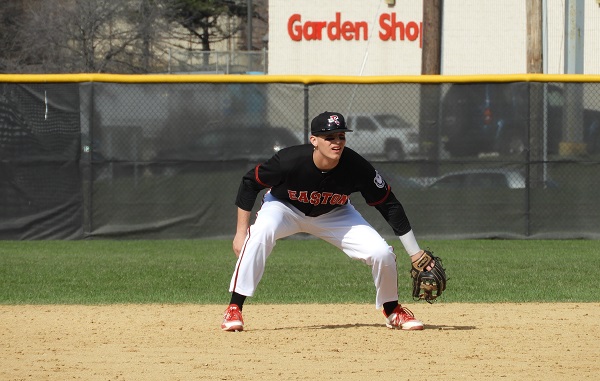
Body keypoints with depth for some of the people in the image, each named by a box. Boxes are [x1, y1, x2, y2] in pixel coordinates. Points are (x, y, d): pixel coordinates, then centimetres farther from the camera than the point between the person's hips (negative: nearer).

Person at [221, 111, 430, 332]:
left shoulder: (356, 167, -29)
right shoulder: (290, 161, -35)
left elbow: (389, 206, -18)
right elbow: (250, 183, -19)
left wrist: (415, 254, -16)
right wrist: (241, 231, -20)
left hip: (333, 214, 2)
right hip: (284, 207, -2)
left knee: (382, 252, -16)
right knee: (260, 233, -36)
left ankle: (393, 311, 13)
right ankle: (234, 310, -27)